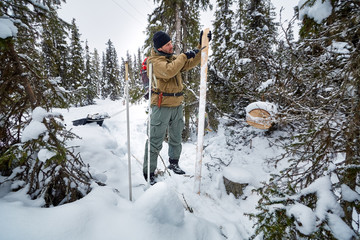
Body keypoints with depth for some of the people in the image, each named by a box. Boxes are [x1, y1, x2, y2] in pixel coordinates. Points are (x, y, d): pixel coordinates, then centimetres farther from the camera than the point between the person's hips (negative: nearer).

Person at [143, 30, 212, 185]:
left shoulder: (173, 58, 14)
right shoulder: (155, 61, -10)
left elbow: (191, 63, 9)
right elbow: (168, 71, -29)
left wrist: (202, 45, 2)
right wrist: (184, 56, -19)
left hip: (177, 105, 8)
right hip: (161, 106, -7)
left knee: (176, 138, 18)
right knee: (156, 141, -2)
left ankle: (173, 163, 38)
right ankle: (148, 172, 14)